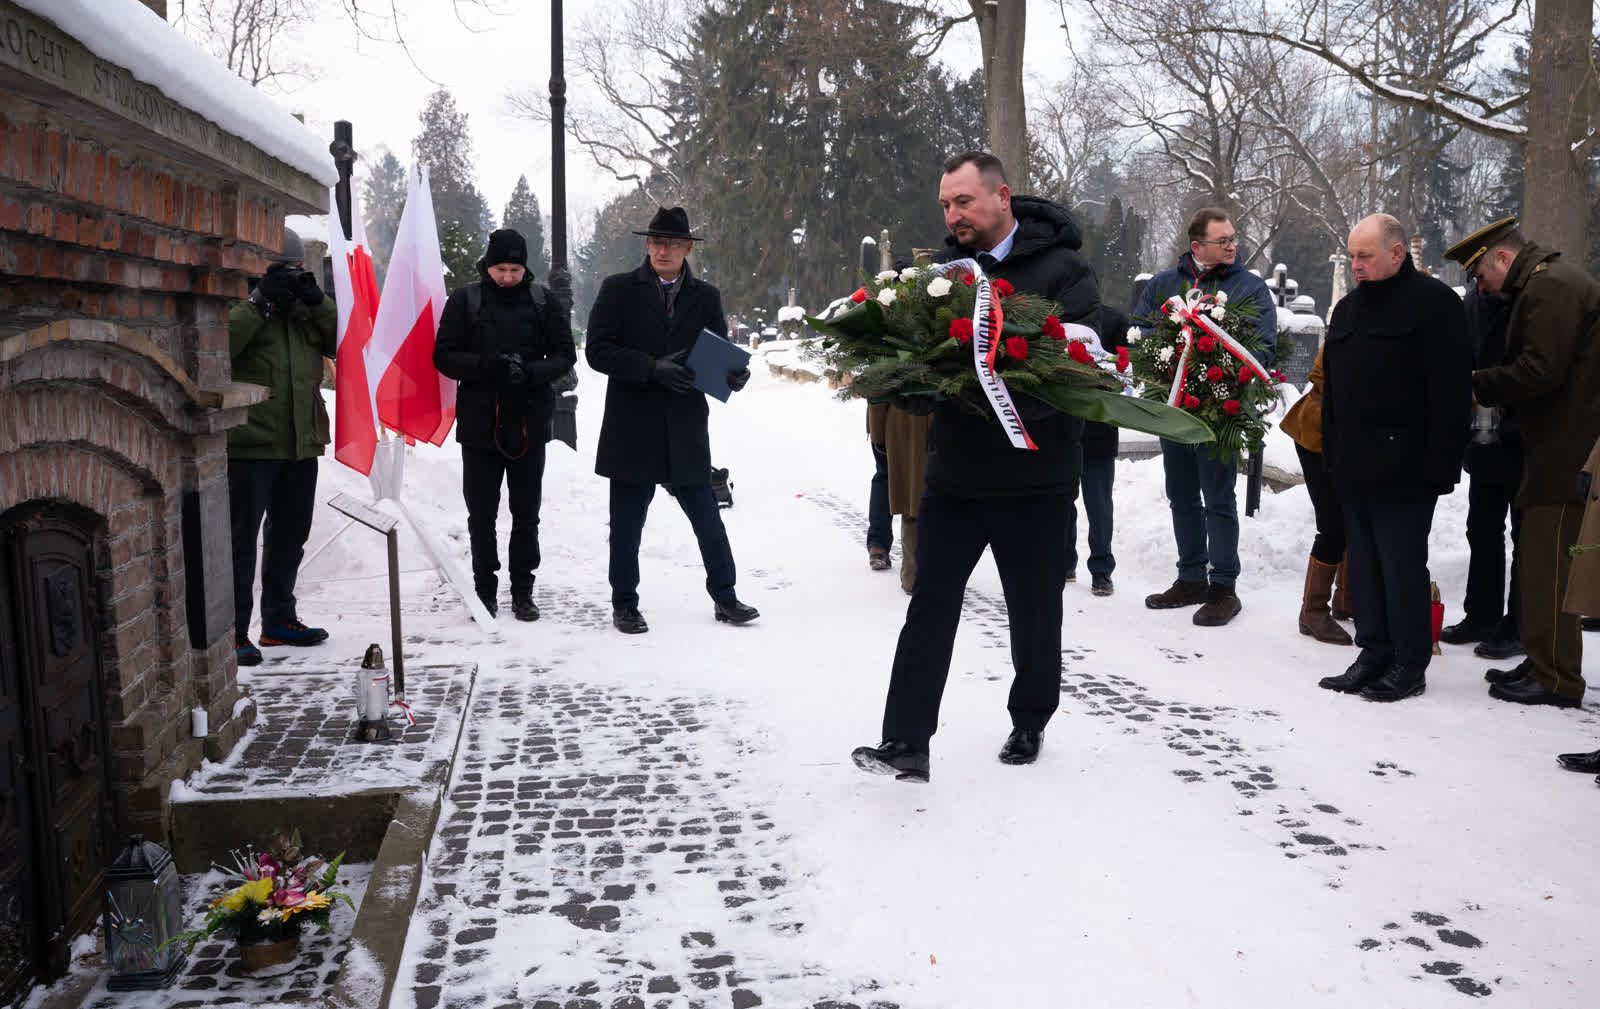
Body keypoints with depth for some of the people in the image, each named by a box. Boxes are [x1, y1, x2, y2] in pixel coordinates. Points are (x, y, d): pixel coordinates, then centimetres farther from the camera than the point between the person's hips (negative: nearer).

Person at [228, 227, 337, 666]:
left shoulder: (306, 305, 16)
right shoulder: (241, 302, -1)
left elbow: (341, 343, 5)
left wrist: (317, 301, -8)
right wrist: (261, 301, -19)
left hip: (301, 442, 6)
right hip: (250, 442, -6)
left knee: (289, 535, 15)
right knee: (241, 538, -4)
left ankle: (279, 620, 28)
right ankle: (233, 631, 1)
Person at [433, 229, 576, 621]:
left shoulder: (543, 301, 3)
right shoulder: (465, 300, 0)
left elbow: (565, 354, 4)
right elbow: (444, 356, -2)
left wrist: (532, 372, -16)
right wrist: (489, 366, -19)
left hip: (529, 423, 1)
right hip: (480, 423, -1)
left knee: (526, 514, 9)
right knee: (481, 514, 5)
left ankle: (522, 591, 20)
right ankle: (485, 589, 18)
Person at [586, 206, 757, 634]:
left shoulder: (705, 297, 9)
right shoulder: (618, 290, 1)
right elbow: (598, 351, -7)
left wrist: (734, 374, -13)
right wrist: (652, 368, -19)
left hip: (686, 429, 2)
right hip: (632, 430, -2)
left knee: (708, 520, 6)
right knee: (627, 524, 7)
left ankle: (724, 598, 20)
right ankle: (624, 606, 21)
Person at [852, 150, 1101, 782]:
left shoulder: (1062, 270, -6)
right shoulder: (943, 267, 6)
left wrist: (1014, 400, -31)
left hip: (1034, 476, -3)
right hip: (954, 471, 3)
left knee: (1034, 610, 12)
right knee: (930, 605, -1)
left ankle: (1029, 724, 32)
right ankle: (906, 743, 0)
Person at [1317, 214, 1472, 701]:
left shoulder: (1433, 302, -7)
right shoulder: (1348, 307, 18)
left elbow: (1451, 390, -13)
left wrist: (1440, 464, -18)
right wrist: (1331, 455, 15)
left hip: (1402, 471, -7)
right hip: (1354, 469, 8)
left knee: (1402, 565, -3)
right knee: (1364, 565, 12)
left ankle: (1410, 664, 8)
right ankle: (1373, 654, 21)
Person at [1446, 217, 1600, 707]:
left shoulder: (1550, 285, -13)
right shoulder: (1547, 281, 20)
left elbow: (1541, 370, -21)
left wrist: (1478, 384, -9)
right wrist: (1487, 388, 9)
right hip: (1555, 447, 11)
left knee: (1547, 560, -7)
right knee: (1535, 554, 15)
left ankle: (1556, 678, -1)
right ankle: (1541, 662, 23)